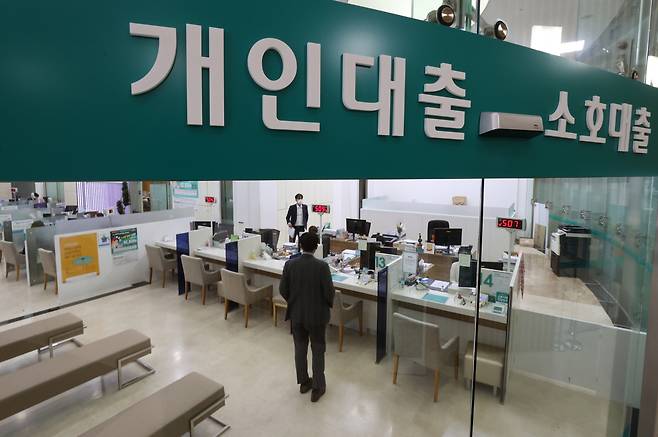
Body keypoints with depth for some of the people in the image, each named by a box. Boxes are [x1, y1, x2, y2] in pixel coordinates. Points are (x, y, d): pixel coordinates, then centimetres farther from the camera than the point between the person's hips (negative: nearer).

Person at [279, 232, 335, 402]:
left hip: (296, 314, 3)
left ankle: (304, 382, 35)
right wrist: (329, 303, 6)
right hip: (317, 315, -3)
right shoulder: (322, 266, -20)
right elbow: (329, 291, -16)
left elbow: (283, 289, -4)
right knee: (318, 350, 13)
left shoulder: (290, 264, -10)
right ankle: (317, 388, 22)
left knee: (300, 348, 19)